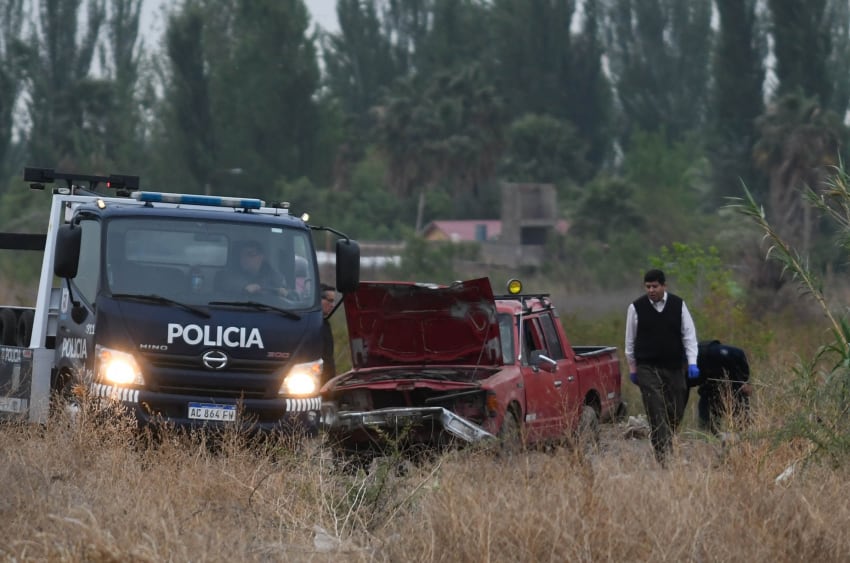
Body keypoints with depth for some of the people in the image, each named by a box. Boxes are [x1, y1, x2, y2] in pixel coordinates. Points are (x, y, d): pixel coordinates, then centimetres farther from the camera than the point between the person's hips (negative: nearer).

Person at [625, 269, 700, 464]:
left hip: (674, 367, 2)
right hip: (648, 369, -2)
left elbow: (689, 334, 4)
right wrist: (632, 368, 10)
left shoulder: (678, 305, 2)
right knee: (657, 413, -11)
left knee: (676, 411, 8)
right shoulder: (636, 307, -2)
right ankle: (663, 456, -14)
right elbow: (630, 340, 8)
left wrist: (692, 363, -6)